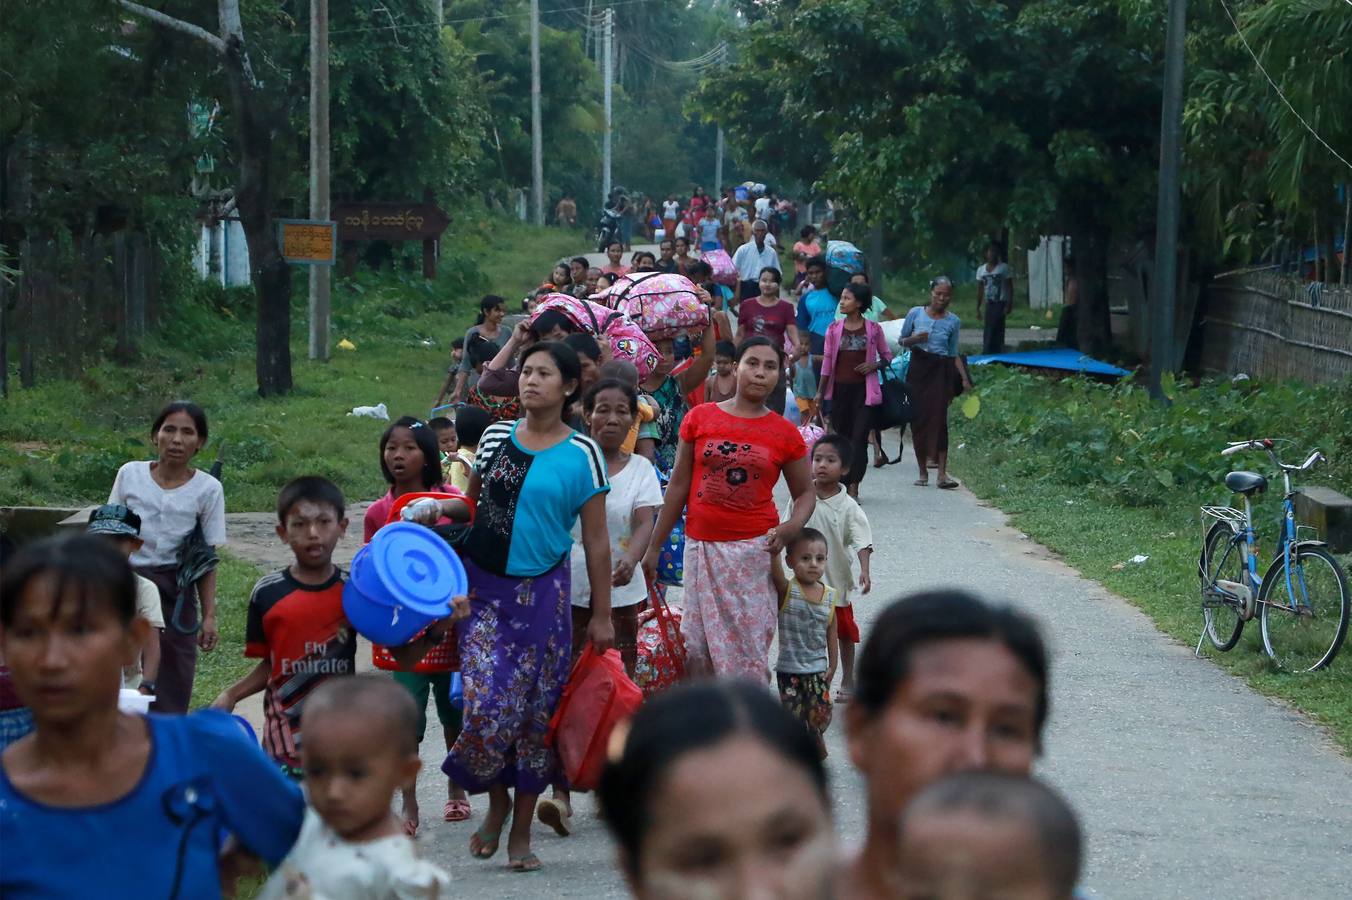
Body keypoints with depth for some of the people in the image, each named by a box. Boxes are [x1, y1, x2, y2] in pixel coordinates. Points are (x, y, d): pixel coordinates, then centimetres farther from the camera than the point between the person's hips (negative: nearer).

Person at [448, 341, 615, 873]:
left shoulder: (581, 454, -4)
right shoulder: (496, 438, 5)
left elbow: (596, 541, -1)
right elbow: (469, 505, 13)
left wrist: (601, 615, -2)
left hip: (542, 594, -2)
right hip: (484, 589, 2)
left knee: (535, 710, 3)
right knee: (484, 705, -9)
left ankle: (521, 832, 17)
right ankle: (496, 800, 18)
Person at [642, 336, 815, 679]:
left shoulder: (785, 433, 2)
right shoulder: (700, 418, 3)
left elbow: (804, 493, 11)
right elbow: (679, 486, 8)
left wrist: (793, 526, -12)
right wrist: (654, 547, 7)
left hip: (754, 548, -1)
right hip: (701, 546, 1)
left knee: (749, 646, 0)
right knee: (698, 647, 2)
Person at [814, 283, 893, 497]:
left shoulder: (873, 329, 0)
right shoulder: (834, 329, 5)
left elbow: (887, 356, 10)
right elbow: (827, 361, 7)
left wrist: (875, 365, -11)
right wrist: (820, 391, 6)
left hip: (864, 389, -2)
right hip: (840, 389, 2)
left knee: (859, 437, -10)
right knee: (842, 437, 7)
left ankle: (853, 487, -13)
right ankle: (844, 485, 16)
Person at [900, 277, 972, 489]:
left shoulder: (953, 322, 5)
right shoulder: (916, 313, 3)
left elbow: (953, 354, 11)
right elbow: (902, 340, 11)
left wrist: (964, 379, 2)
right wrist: (913, 340, -11)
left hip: (941, 371, -1)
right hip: (918, 369, 1)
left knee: (939, 418, -11)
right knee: (918, 418, 1)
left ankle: (942, 473, -14)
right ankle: (923, 472, 12)